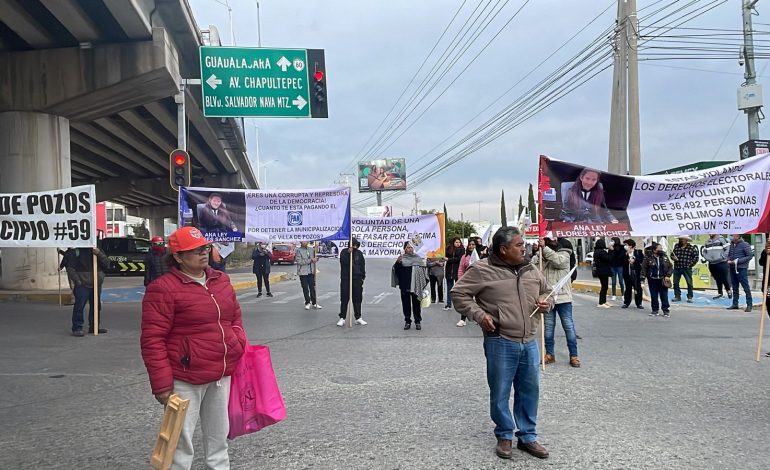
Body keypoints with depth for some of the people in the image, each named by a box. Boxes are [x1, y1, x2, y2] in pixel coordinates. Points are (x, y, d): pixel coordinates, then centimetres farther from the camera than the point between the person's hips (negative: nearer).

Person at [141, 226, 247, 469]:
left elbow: (235, 317, 18)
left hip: (223, 374, 7)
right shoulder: (164, 289, -15)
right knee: (182, 438, 4)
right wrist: (162, 384, -18)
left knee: (218, 434, 20)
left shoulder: (221, 280, 7)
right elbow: (152, 340, -16)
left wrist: (239, 345, 3)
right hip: (187, 379, -6)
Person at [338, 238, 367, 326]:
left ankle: (358, 318, 16)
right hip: (345, 279, -2)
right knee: (344, 299, 1)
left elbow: (363, 266, 9)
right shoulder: (344, 252, -2)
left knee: (357, 299, 8)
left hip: (357, 279, 2)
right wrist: (348, 253, -26)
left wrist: (363, 277, 6)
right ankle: (342, 318, 7)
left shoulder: (359, 253, 5)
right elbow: (343, 262, -18)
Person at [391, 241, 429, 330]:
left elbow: (423, 269, 6)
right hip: (404, 285, 0)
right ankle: (407, 321, 14)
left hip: (415, 285, 0)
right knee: (406, 303, 5)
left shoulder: (418, 258, 4)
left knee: (416, 303, 4)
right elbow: (396, 270, -1)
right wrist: (398, 262, -20)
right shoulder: (401, 258, 2)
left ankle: (418, 321, 12)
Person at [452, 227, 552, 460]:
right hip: (500, 343, -5)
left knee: (530, 391, 13)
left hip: (529, 342, 5)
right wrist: (479, 314, -14)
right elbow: (459, 293, -5)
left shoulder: (531, 270, 8)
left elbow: (546, 291, 23)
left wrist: (547, 303, 0)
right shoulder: (483, 270, -10)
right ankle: (504, 436, 26)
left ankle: (528, 437, 29)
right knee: (500, 393, 7)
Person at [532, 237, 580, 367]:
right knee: (548, 327, 10)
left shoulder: (564, 253, 0)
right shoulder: (541, 256, 8)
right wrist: (535, 252, -15)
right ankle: (549, 354, 21)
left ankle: (574, 355, 11)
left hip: (563, 297, -3)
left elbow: (559, 261, -23)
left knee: (569, 326, 2)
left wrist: (545, 248, -26)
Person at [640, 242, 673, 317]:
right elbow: (644, 268, -5)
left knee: (664, 296, 3)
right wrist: (643, 278, -11)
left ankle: (666, 310, 11)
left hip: (662, 280, 1)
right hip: (652, 280, -1)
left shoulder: (665, 257, 2)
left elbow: (670, 267, 7)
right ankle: (655, 310, 16)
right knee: (654, 296, 6)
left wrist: (668, 275, -5)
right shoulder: (648, 258, -7)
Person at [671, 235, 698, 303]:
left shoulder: (691, 248, -3)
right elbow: (672, 254, 15)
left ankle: (690, 297, 7)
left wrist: (691, 264, -7)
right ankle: (677, 296, 18)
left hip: (686, 268, -3)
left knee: (689, 283, -1)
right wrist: (673, 257, -6)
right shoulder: (676, 247, 7)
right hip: (677, 267, 3)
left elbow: (696, 256, -2)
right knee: (675, 282, 7)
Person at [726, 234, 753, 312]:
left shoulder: (745, 245, -8)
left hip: (741, 269, -7)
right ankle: (735, 304, 19)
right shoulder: (731, 245, 11)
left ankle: (749, 304, 0)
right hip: (732, 268, 7)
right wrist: (728, 260, 0)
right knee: (734, 287, 12)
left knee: (746, 287, -5)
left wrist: (738, 261, -17)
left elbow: (750, 256, -11)